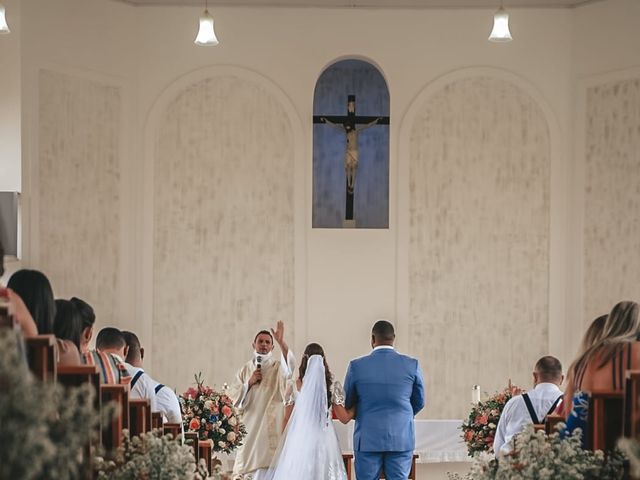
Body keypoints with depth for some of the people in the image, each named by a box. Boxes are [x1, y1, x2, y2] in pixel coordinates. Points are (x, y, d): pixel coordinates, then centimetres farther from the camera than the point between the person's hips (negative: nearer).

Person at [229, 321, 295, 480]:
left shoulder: (278, 367, 5)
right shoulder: (245, 370, 14)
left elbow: (289, 366, -20)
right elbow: (233, 398, 10)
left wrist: (281, 341, -33)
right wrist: (249, 383, -5)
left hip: (272, 425, -3)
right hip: (249, 424, 3)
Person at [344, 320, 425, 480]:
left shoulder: (356, 366, -4)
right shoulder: (412, 365, -2)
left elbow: (348, 403, 8)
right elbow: (419, 402, 10)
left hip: (368, 439, -1)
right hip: (401, 439, 1)